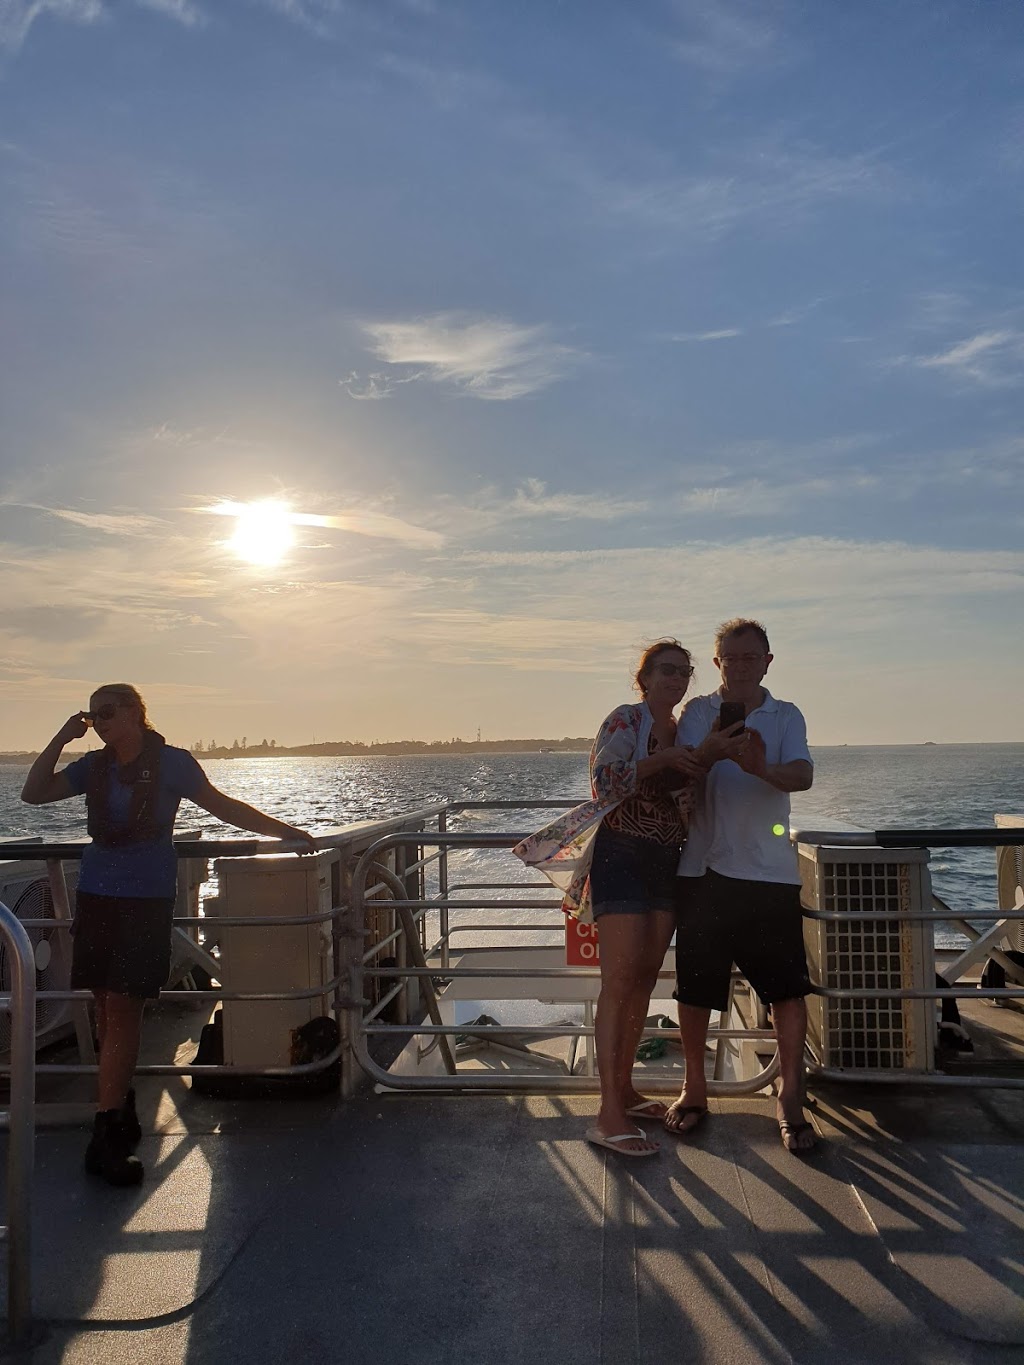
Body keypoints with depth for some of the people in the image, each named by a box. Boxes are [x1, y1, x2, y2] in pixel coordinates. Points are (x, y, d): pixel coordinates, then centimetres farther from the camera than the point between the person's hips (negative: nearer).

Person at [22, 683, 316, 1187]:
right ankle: (122, 1111, 21)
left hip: (147, 900, -4)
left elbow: (223, 806, 3)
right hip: (96, 895, 4)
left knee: (123, 1007, -10)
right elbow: (33, 793, 8)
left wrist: (285, 830, 1)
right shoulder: (94, 766, 10)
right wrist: (61, 738, -1)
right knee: (107, 1006, 6)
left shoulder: (172, 763, -1)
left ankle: (106, 1135, -8)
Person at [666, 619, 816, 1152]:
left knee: (788, 987, -1)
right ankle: (694, 1091, 25)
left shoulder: (786, 716, 7)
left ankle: (790, 1097, 14)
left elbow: (802, 775, -10)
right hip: (704, 868, 0)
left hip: (770, 872, 0)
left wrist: (762, 768, -31)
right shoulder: (698, 714, 7)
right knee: (695, 988, 8)